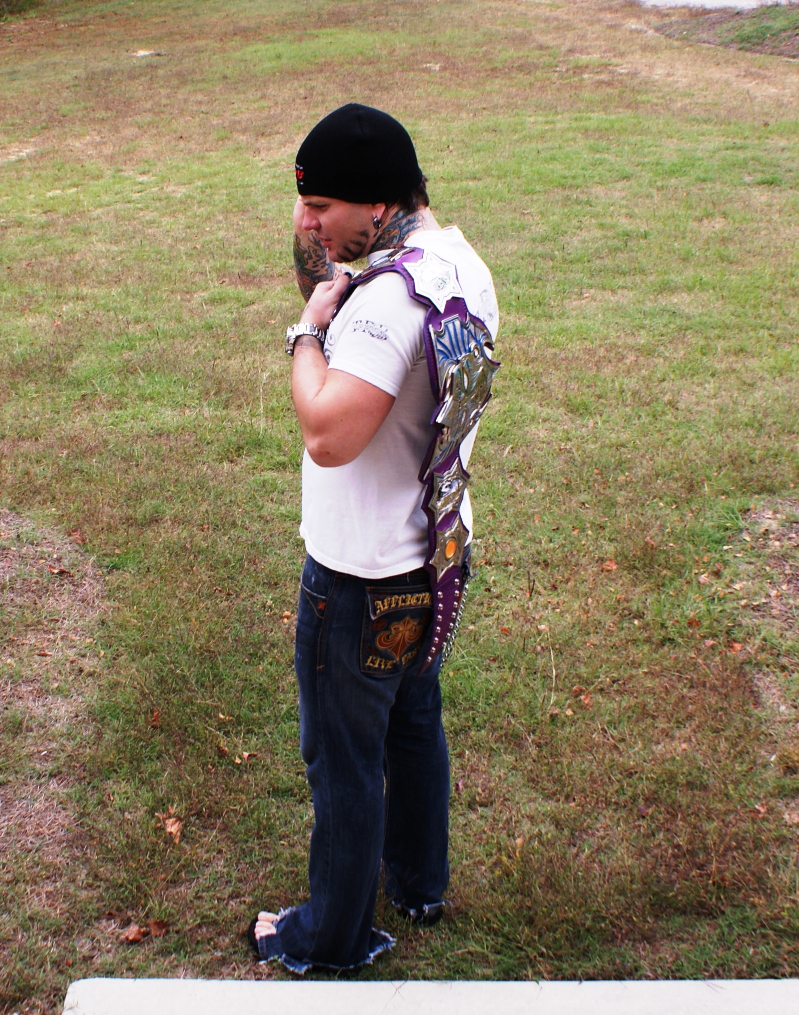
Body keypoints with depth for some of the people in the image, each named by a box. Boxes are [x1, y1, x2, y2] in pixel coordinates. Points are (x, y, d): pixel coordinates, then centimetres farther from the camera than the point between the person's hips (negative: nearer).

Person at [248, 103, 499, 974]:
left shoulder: (391, 297, -30)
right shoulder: (461, 264, 1)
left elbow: (328, 433, -35)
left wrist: (307, 329, -21)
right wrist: (319, 272, -1)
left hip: (360, 585, -9)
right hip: (431, 560, 9)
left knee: (343, 761, 11)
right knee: (414, 722, 27)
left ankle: (334, 938, 34)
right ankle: (419, 883, 50)